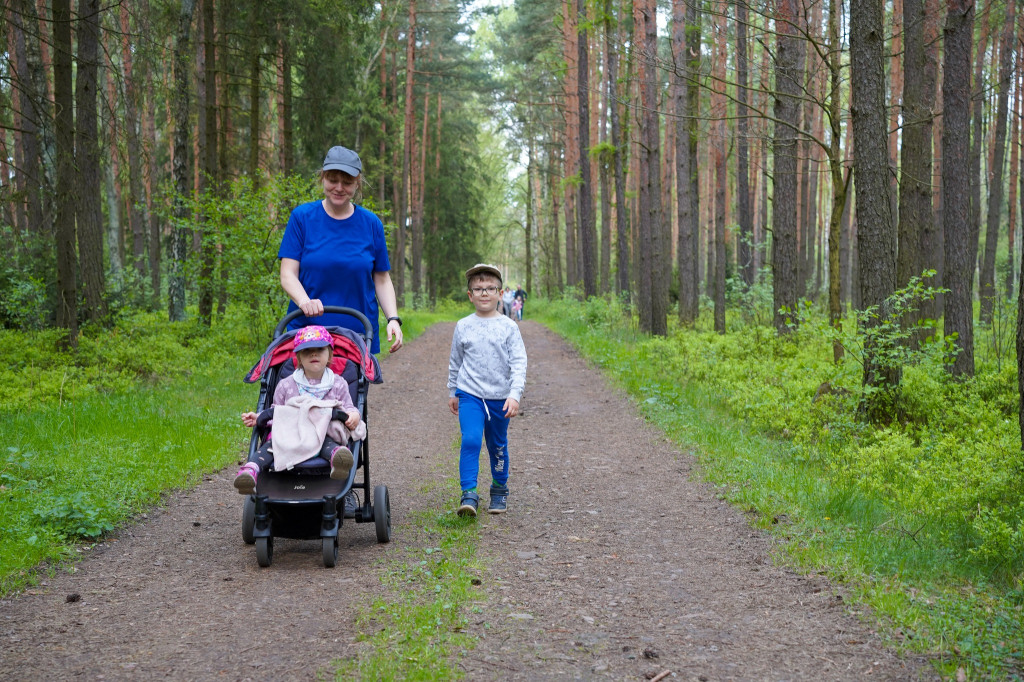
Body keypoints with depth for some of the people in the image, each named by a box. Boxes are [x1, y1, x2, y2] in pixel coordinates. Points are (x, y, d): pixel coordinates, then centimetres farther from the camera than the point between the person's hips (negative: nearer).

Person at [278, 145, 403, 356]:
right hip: (306, 330, -1)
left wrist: (393, 319, -4)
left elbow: (382, 279, 11)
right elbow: (288, 274, -2)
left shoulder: (371, 224, 7)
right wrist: (304, 301, -22)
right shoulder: (302, 216, 3)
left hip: (359, 335, 1)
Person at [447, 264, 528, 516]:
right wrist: (452, 393, 19)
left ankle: (499, 491, 31)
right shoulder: (463, 326, 2)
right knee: (470, 440, -18)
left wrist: (514, 394, -16)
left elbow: (519, 363, -6)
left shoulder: (508, 327, -3)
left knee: (498, 446, 13)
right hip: (470, 394, 0)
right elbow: (455, 362, 14)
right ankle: (469, 495, -17)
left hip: (500, 398, 0)